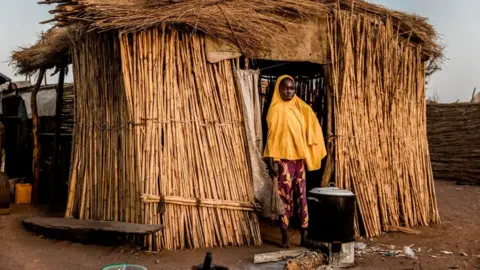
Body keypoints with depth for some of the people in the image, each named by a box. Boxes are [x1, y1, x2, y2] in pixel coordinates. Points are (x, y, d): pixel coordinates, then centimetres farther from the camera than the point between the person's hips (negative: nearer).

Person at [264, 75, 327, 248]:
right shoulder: (275, 109, -3)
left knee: (302, 196, 6)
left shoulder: (301, 108, 11)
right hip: (284, 158, -5)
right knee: (285, 197, -2)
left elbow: (309, 130, 13)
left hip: (300, 158, 5)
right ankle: (285, 236, 7)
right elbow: (272, 136, -7)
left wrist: (309, 156, 6)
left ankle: (304, 235, 13)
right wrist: (272, 160, -13)